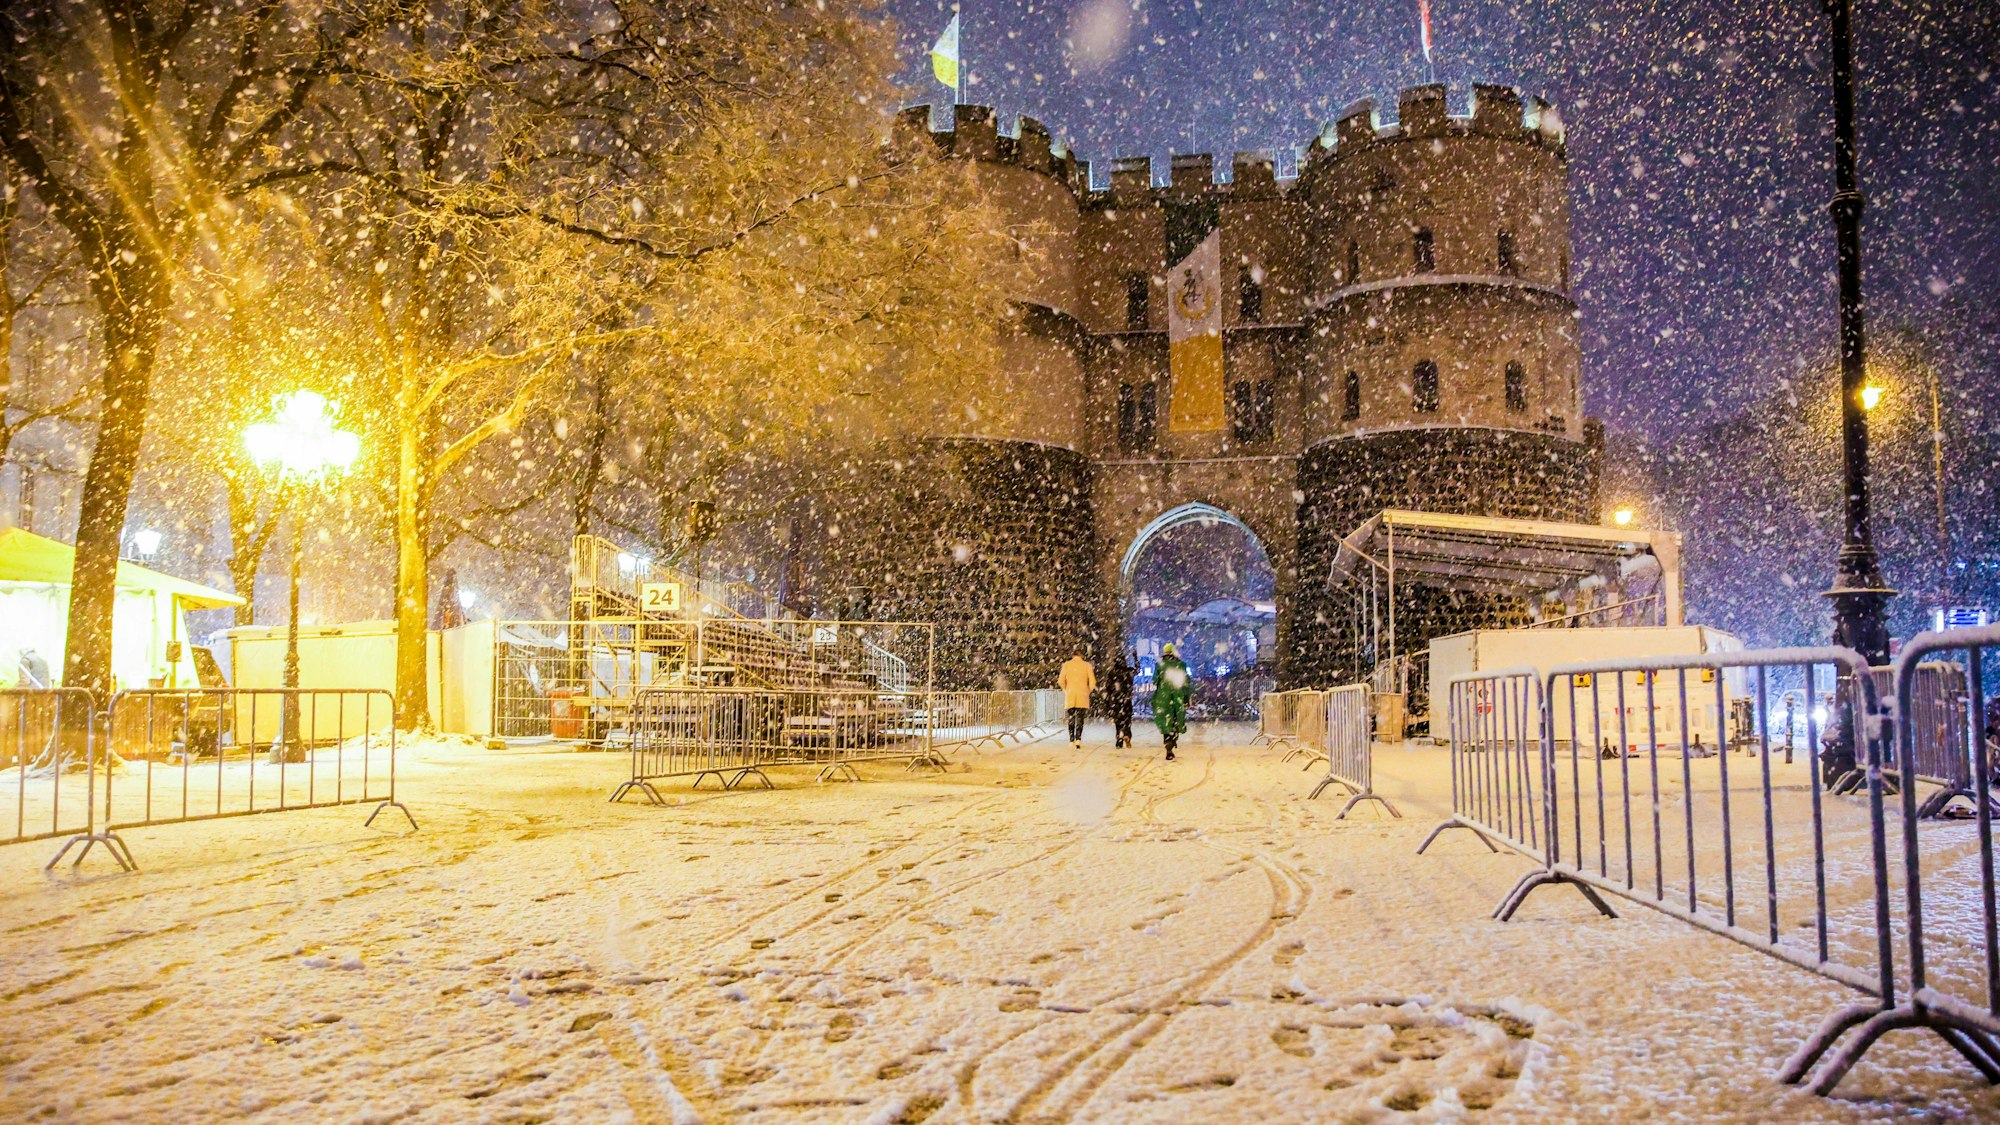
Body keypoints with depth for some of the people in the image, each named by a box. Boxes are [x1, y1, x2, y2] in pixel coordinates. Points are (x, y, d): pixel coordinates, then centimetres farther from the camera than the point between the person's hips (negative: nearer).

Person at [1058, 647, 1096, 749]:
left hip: (1070, 696, 1)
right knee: (1080, 718, 2)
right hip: (1083, 697, -1)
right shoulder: (1087, 665, 0)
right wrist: (1088, 692, 12)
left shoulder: (1066, 665, 1)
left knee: (1071, 718, 10)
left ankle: (1072, 740, 7)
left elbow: (1061, 681, 0)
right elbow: (1092, 682, -3)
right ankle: (1078, 739, -13)